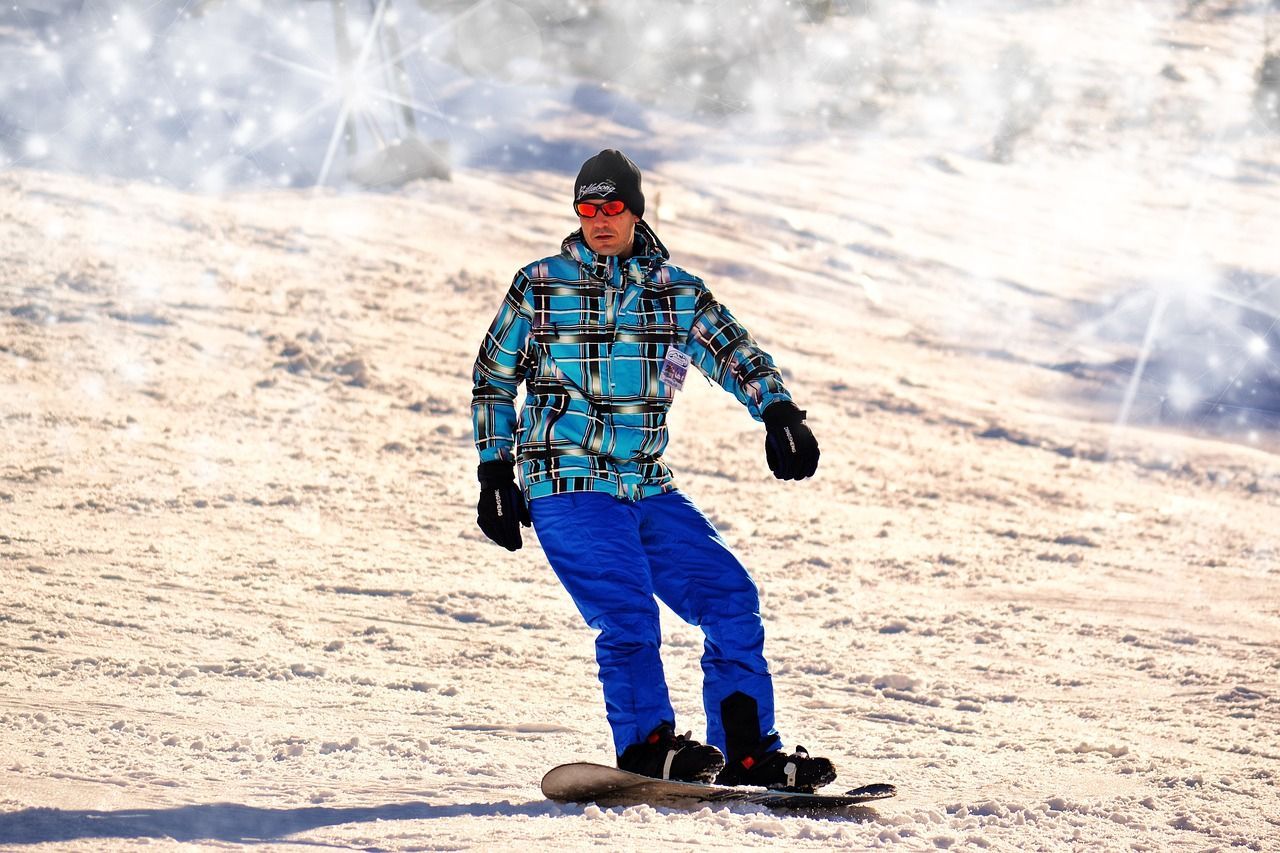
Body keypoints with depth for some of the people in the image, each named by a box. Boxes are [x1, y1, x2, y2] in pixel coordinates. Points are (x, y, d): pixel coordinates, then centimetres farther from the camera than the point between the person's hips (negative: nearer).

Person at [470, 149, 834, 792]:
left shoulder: (678, 294, 10)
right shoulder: (540, 286, 4)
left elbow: (734, 352, 0)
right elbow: (493, 380, 11)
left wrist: (779, 413, -20)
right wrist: (494, 474, 5)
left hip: (648, 489, 4)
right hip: (567, 485, -4)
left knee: (732, 598, -3)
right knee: (626, 612, -20)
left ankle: (745, 750, 3)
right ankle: (646, 746, -9)